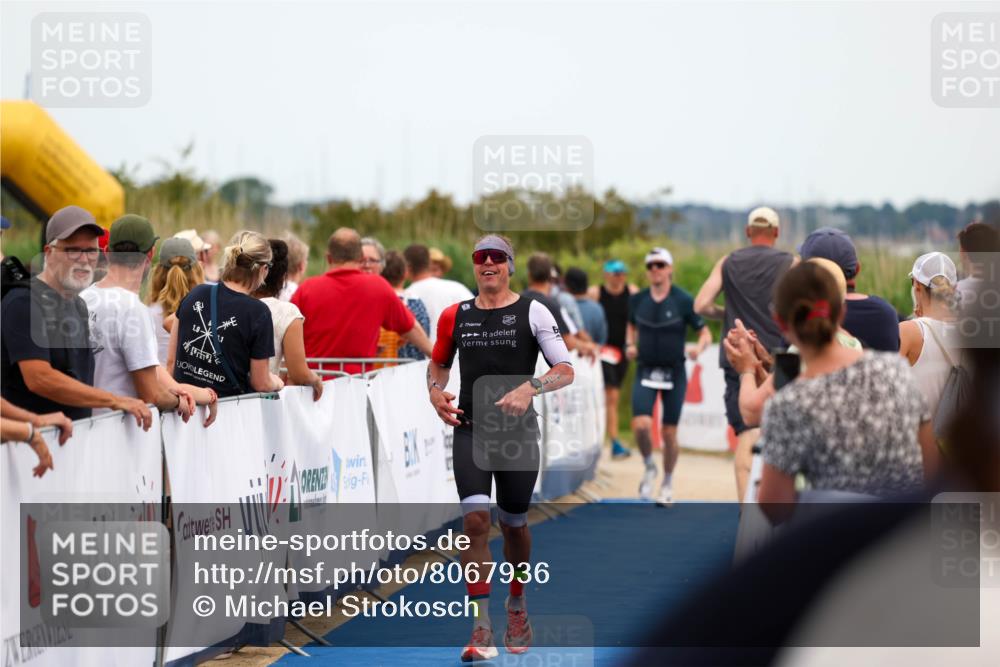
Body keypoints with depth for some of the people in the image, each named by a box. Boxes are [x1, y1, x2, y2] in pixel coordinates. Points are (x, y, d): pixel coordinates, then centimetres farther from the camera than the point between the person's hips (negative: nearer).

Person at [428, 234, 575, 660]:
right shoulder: (455, 316, 6)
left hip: (518, 433, -1)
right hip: (470, 430, 1)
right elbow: (439, 362, 22)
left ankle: (517, 603, 38)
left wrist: (530, 388, -23)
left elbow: (565, 370, -5)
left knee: (513, 524, 10)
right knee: (475, 520, -14)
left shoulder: (532, 312, -2)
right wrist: (436, 391, 1)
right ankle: (481, 630, -13)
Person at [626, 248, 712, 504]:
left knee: (669, 433, 3)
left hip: (674, 373, -2)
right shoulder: (638, 300, 2)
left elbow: (705, 333, -3)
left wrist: (699, 347, -24)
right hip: (645, 371, 2)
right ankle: (649, 468, 11)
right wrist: (630, 344, 2)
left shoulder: (683, 301, -7)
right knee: (641, 425, -17)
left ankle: (668, 483, 24)